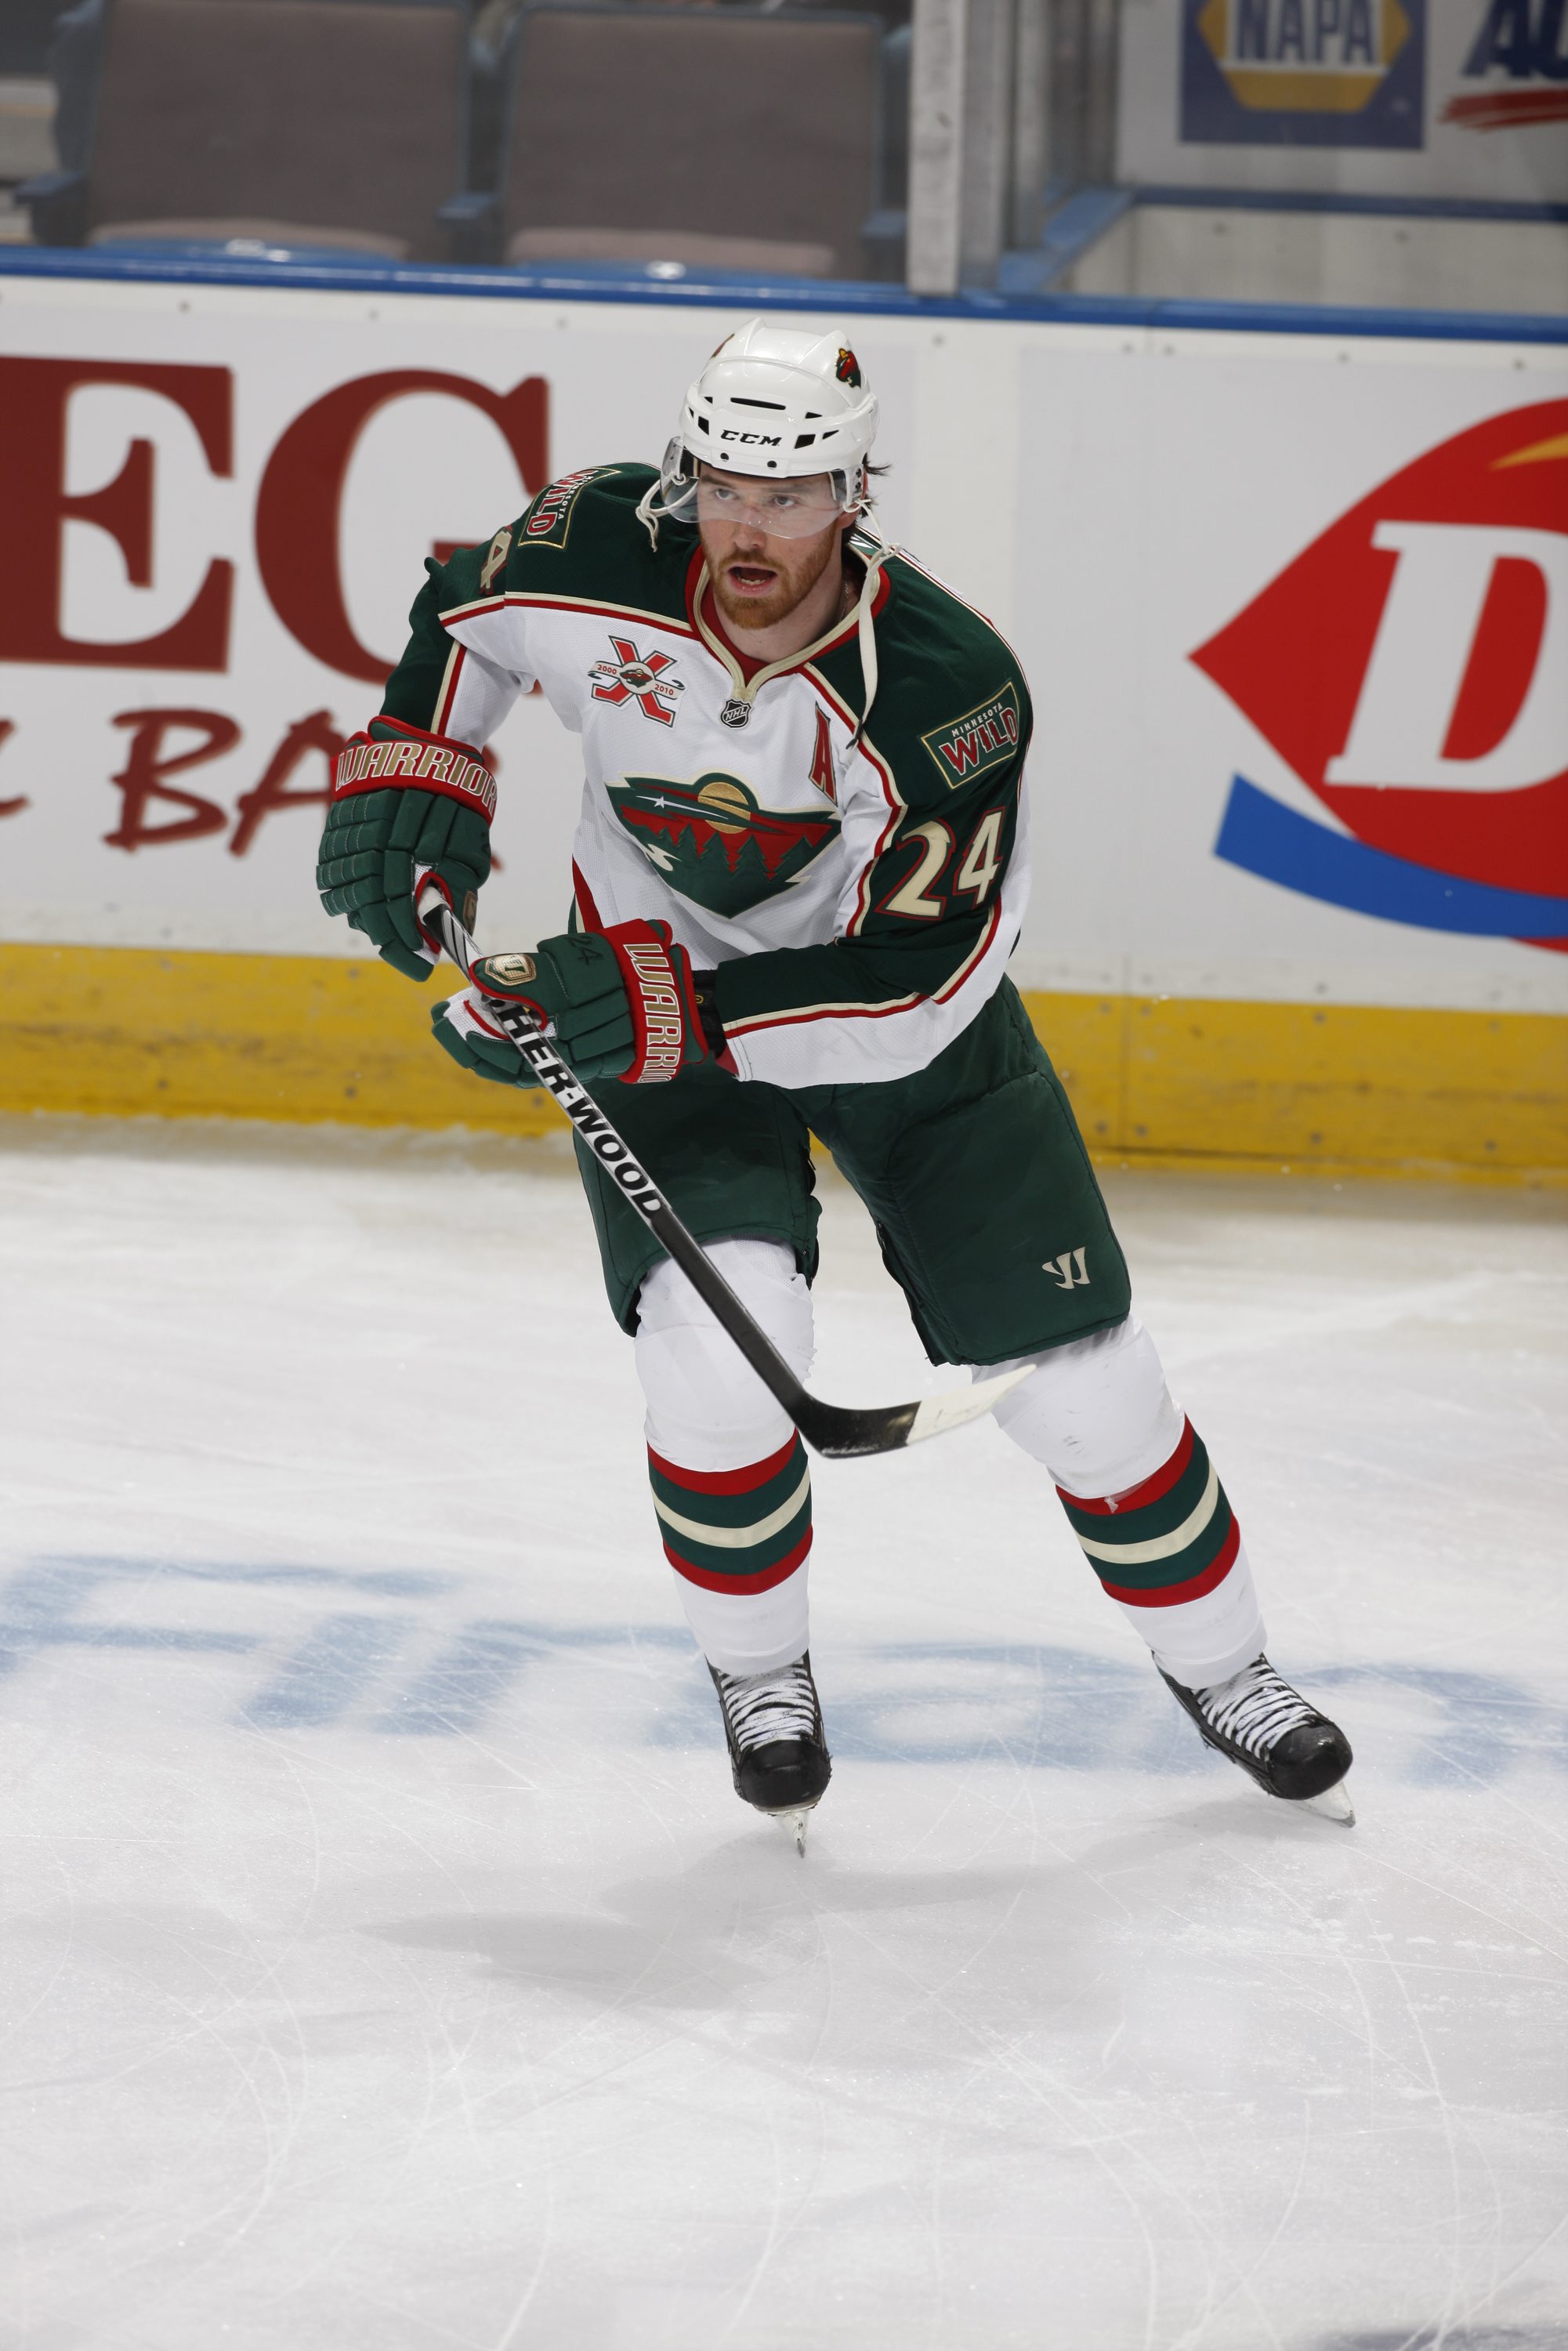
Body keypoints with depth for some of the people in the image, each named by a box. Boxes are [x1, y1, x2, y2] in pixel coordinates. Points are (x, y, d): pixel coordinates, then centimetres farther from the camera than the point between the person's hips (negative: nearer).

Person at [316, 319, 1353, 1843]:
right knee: (718, 1334, -22)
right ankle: (758, 1674, 5)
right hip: (655, 994, 1)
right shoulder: (597, 557, -23)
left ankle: (1216, 1661, 27)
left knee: (1074, 1372, 0)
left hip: (903, 1016, -1)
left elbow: (914, 984, -31)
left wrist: (676, 1014, -37)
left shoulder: (950, 688, -31)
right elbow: (463, 612, 2)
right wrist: (413, 771, -11)